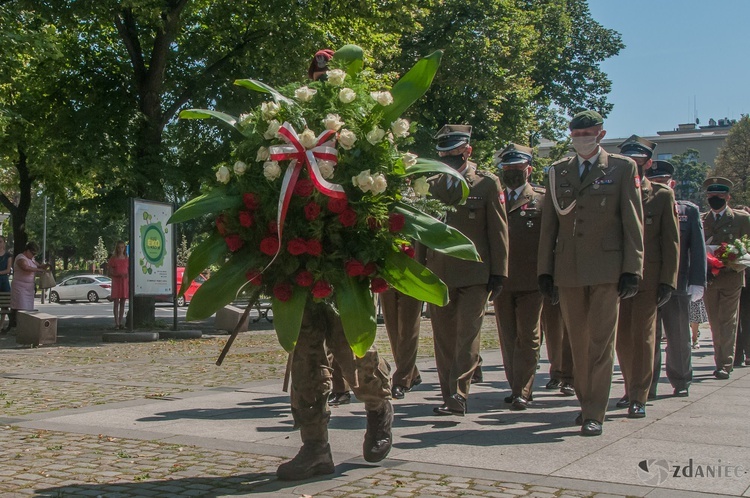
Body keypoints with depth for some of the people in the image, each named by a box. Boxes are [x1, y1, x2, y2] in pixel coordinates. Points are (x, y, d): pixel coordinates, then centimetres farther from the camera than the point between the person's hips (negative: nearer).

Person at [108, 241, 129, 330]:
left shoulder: (127, 259, 9)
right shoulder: (113, 259, 0)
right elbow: (110, 273, -3)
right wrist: (119, 274, -18)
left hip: (125, 282, 3)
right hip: (116, 282, -3)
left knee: (123, 302, 4)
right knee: (116, 302, -3)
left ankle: (121, 322, 9)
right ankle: (116, 323, -2)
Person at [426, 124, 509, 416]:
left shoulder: (487, 183, 3)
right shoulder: (433, 185, 11)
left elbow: (498, 230, 1)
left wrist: (498, 272, -4)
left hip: (474, 274, -3)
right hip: (438, 274, 4)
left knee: (467, 336, -7)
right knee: (443, 337, 6)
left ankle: (458, 396, -4)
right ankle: (450, 397, 14)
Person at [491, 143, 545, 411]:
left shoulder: (542, 199, 4)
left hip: (531, 281, -3)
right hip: (501, 281, 3)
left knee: (527, 338, -1)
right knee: (507, 338, 9)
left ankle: (522, 391, 3)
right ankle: (516, 386, 20)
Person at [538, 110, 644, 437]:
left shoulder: (623, 168, 4)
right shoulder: (557, 172, 12)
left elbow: (633, 223, 0)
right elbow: (548, 224, 12)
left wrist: (632, 270, -6)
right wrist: (544, 269, 7)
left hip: (607, 269, -3)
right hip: (568, 270, 3)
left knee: (601, 342, -4)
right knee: (578, 343, 9)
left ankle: (595, 414, -1)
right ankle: (585, 402, 22)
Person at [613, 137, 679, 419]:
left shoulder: (662, 195, 5)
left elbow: (671, 242, 2)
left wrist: (667, 281, -6)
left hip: (648, 278, -3)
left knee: (642, 337, -4)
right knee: (622, 338, 7)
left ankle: (638, 399, 1)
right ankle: (630, 390, 22)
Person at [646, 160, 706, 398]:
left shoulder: (690, 211, 7)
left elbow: (698, 250, 2)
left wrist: (697, 282, -7)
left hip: (678, 286, 1)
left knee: (679, 338, 12)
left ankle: (681, 382, 27)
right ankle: (647, 387, 4)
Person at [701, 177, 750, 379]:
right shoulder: (701, 220, 11)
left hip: (731, 277, -3)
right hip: (708, 278, 3)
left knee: (728, 322, -6)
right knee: (715, 323, 7)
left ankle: (725, 365, -5)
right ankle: (721, 362, 16)